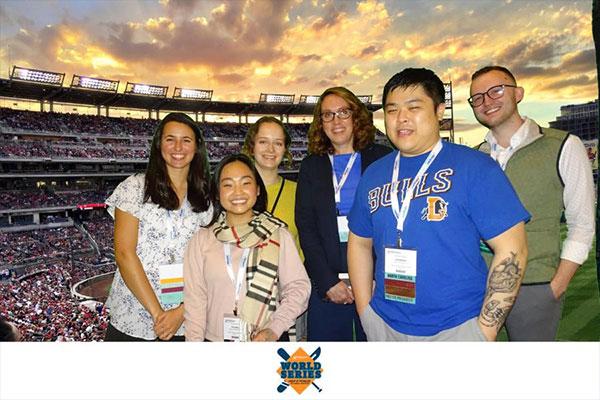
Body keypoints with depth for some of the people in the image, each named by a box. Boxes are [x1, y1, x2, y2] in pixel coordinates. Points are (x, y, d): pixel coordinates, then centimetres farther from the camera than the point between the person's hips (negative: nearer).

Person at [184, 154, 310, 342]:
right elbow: (195, 299, -2)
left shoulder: (278, 235, -6)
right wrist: (195, 340, -6)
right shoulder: (202, 240, -3)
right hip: (215, 339, 1)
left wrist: (275, 328, -15)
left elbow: (298, 286, -6)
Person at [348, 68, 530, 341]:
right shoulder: (373, 175, 3)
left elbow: (511, 250, -11)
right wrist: (365, 311, 4)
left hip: (458, 327, -3)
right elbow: (359, 243, 9)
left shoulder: (475, 167, -9)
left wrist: (486, 328, -13)